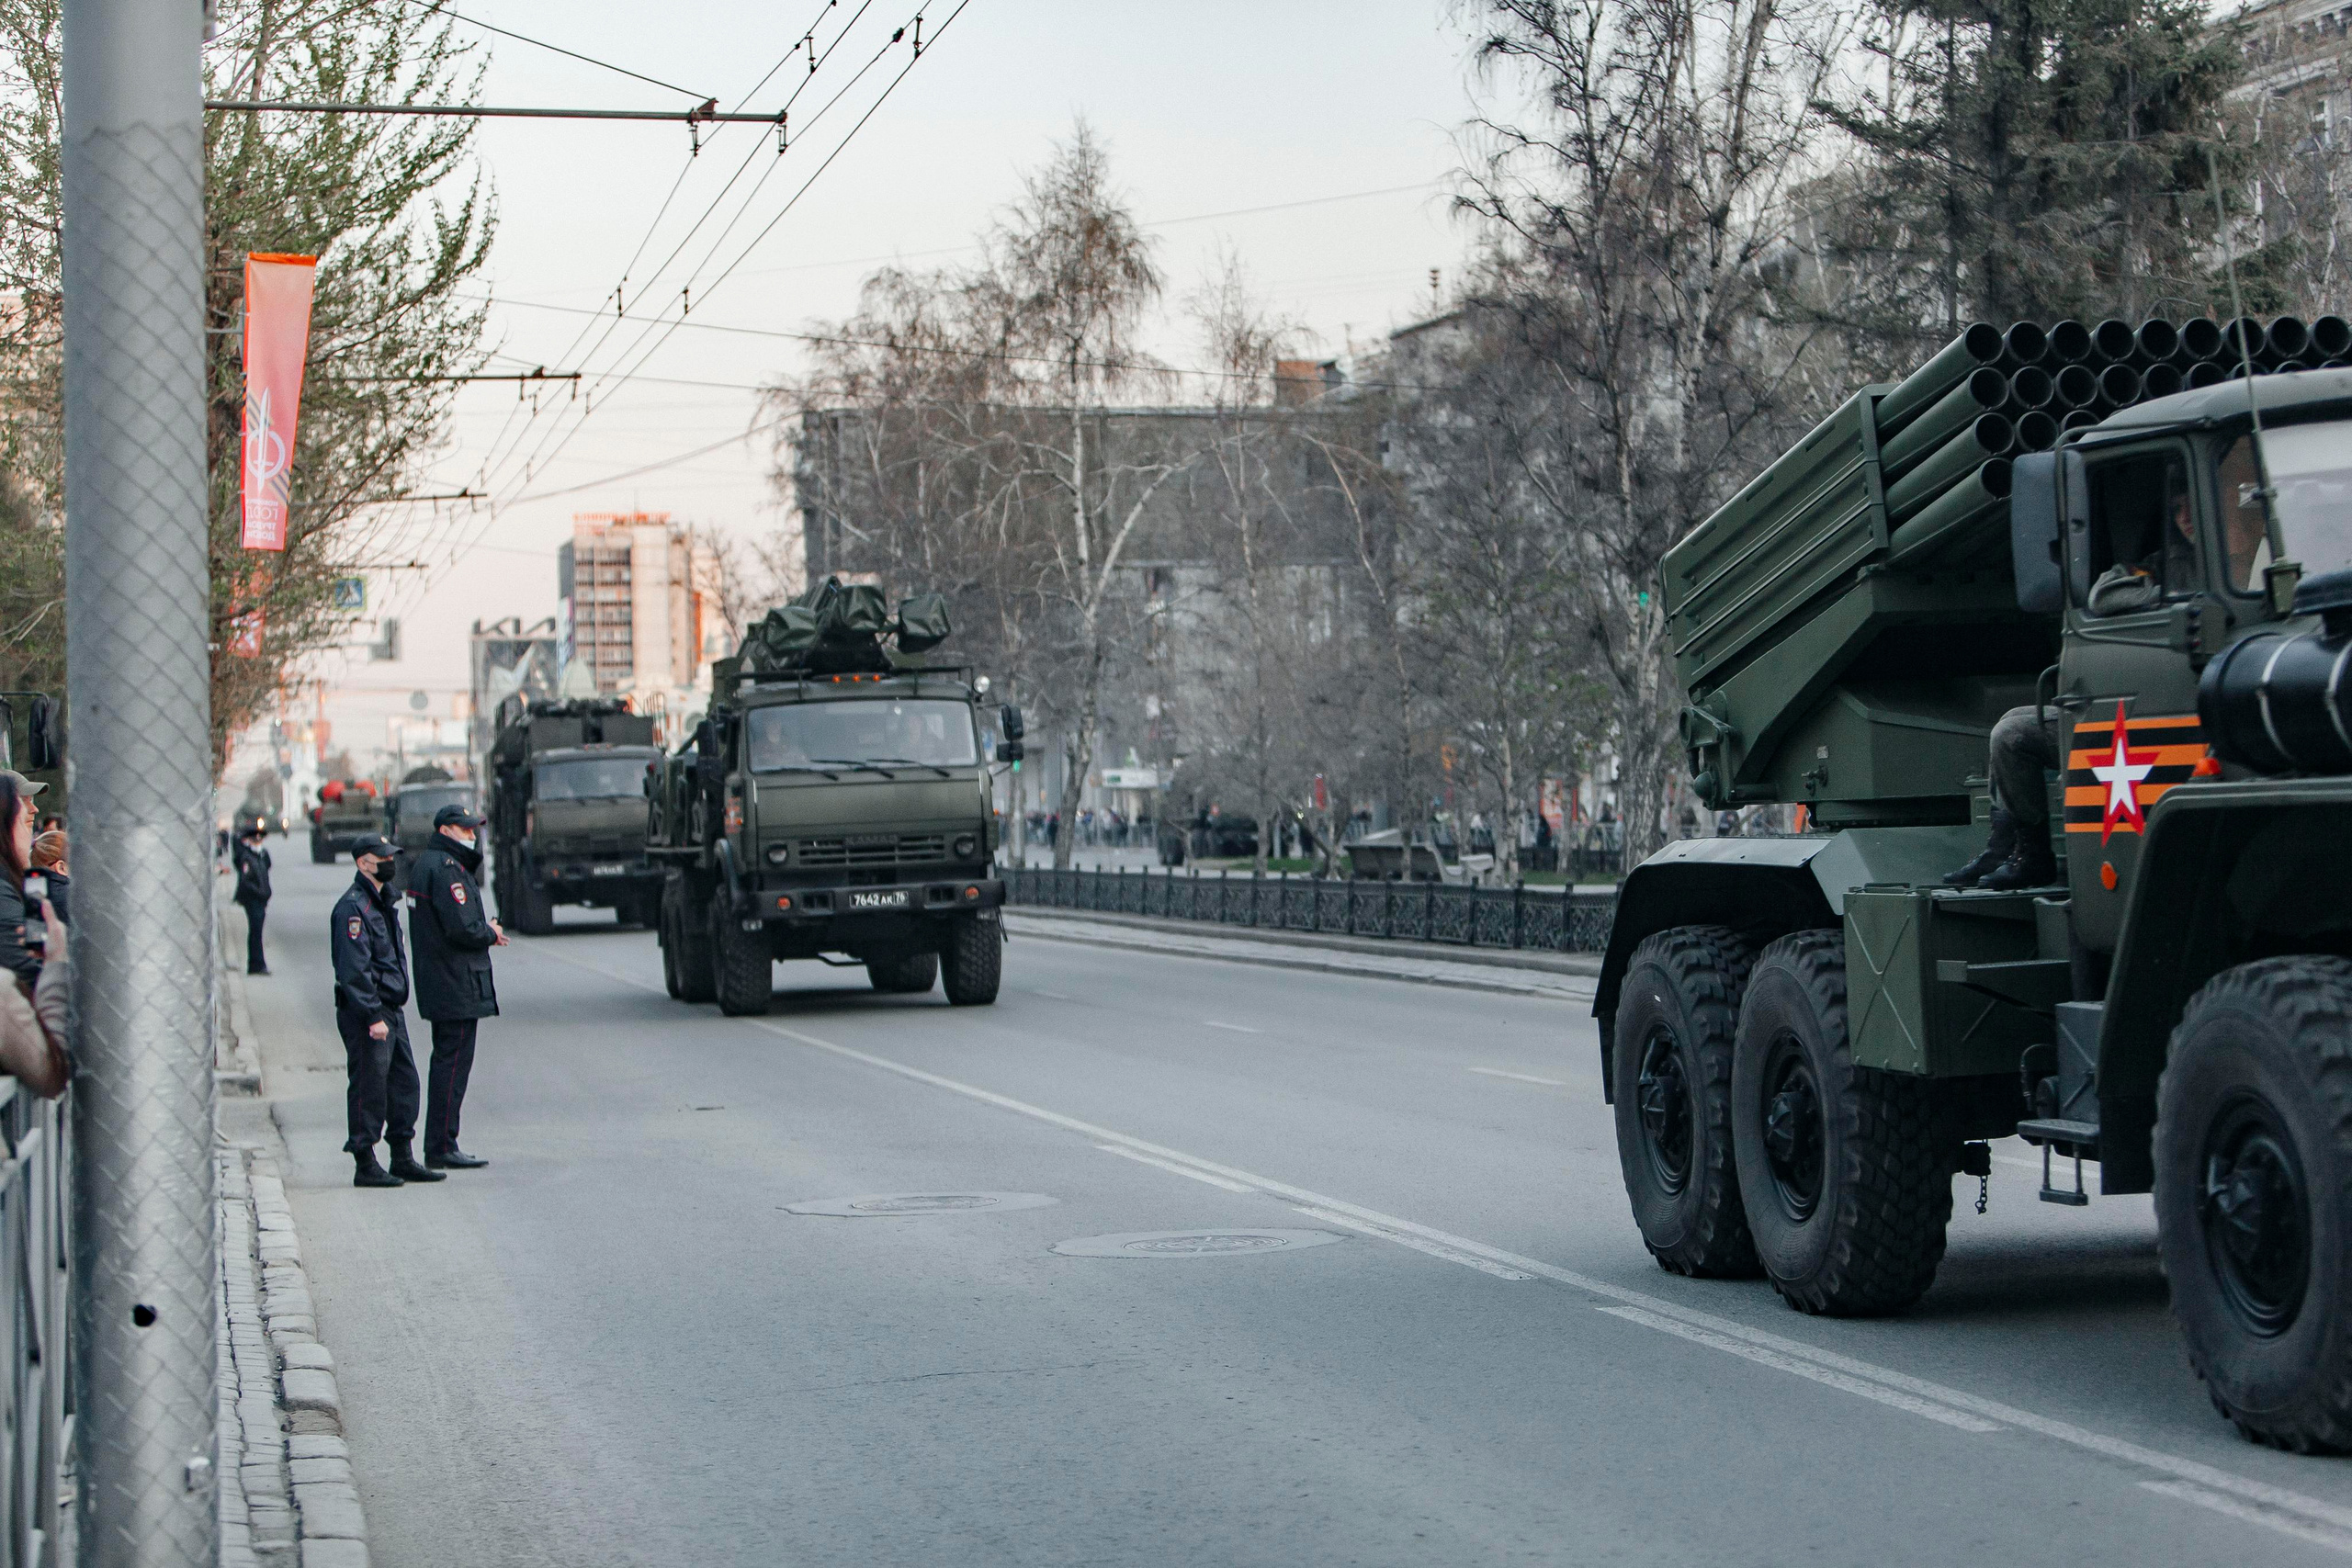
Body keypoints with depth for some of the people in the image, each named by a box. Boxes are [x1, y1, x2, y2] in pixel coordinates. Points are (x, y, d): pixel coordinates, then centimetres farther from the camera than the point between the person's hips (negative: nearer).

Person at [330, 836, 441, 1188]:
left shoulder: (383, 901, 16)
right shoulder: (352, 907, -15)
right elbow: (354, 969, -20)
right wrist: (373, 1017, -22)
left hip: (391, 1010, 10)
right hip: (365, 1013, -10)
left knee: (404, 1082, 10)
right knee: (369, 1087, -5)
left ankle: (403, 1159, 18)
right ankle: (365, 1167, 1)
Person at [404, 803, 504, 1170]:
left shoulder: (423, 864, 17)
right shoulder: (446, 869, -16)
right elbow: (462, 929, -24)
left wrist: (484, 930, 8)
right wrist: (490, 933, -4)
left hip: (436, 985, 11)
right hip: (457, 985, -11)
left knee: (446, 1062, 15)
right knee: (453, 1062, -7)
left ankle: (438, 1146, 20)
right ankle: (442, 1149, -6)